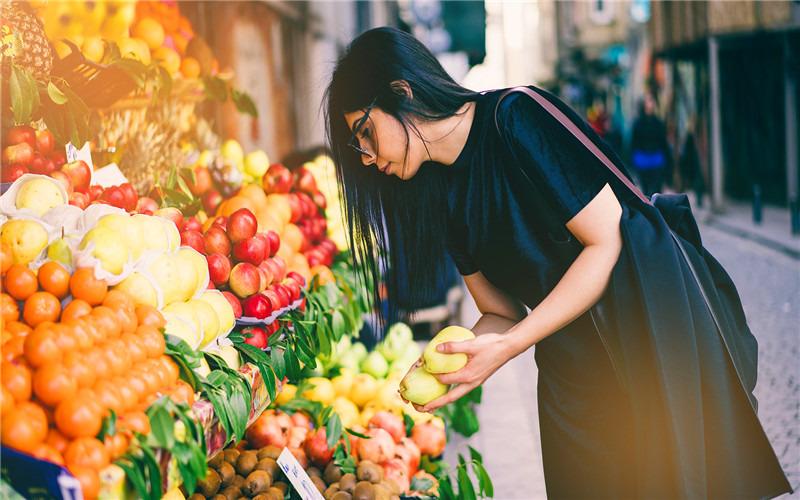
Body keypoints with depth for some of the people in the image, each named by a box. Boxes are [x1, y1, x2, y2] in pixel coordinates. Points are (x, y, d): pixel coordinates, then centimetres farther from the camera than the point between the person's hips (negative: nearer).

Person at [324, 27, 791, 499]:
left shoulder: (516, 119, -17)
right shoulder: (442, 195, 6)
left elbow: (608, 240, -19)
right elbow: (501, 313, 8)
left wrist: (508, 346, -22)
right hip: (569, 369, 6)